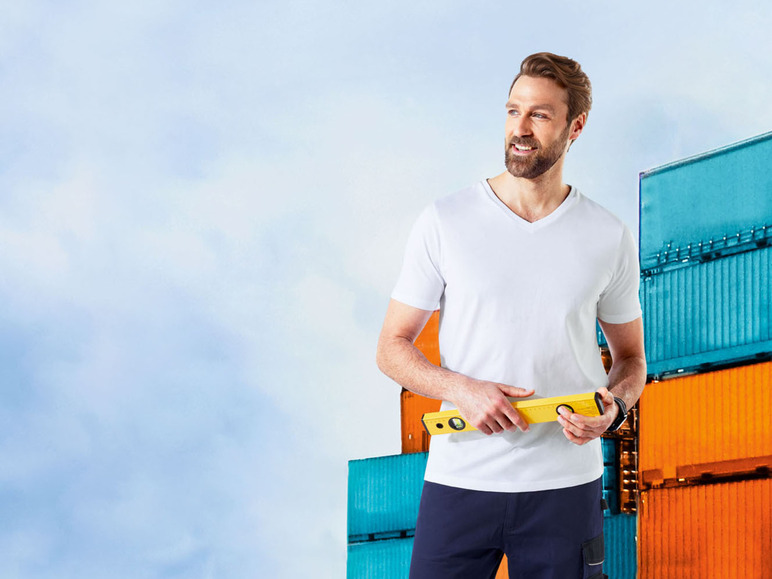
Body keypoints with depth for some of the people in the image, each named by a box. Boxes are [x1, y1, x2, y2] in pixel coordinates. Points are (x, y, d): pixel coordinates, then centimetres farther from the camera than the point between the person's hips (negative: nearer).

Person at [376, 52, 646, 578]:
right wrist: (461, 389, -14)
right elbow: (393, 347, 4)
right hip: (459, 478, -1)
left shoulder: (610, 238, 4)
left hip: (566, 484, 1)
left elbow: (632, 358, 14)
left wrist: (612, 407, -8)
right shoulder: (445, 223, 0)